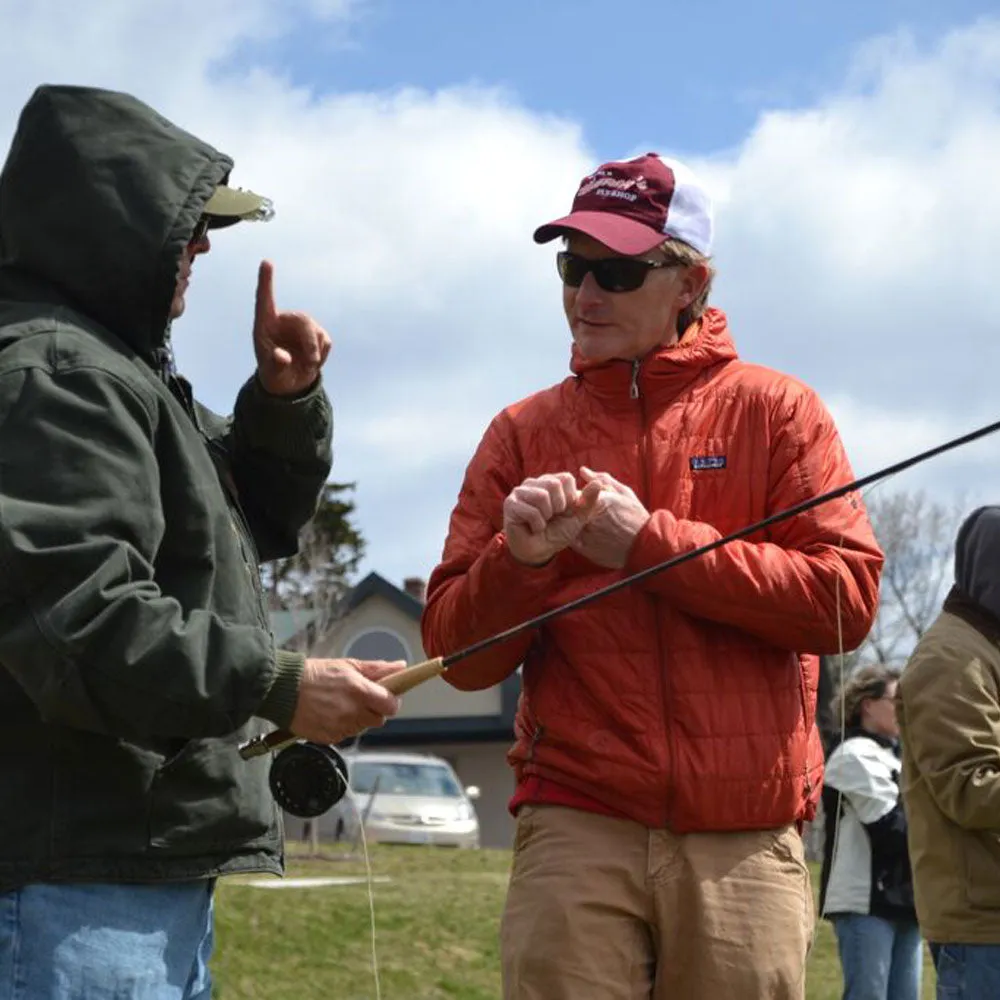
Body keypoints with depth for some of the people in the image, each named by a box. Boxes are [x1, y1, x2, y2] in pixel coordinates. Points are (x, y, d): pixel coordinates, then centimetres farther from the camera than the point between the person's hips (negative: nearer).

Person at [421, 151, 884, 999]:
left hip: (746, 842, 0)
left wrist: (650, 543, -8)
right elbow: (458, 656, 8)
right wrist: (519, 558, -12)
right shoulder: (523, 433, 11)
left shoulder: (774, 410, 7)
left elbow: (846, 597, -5)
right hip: (575, 832, 1)